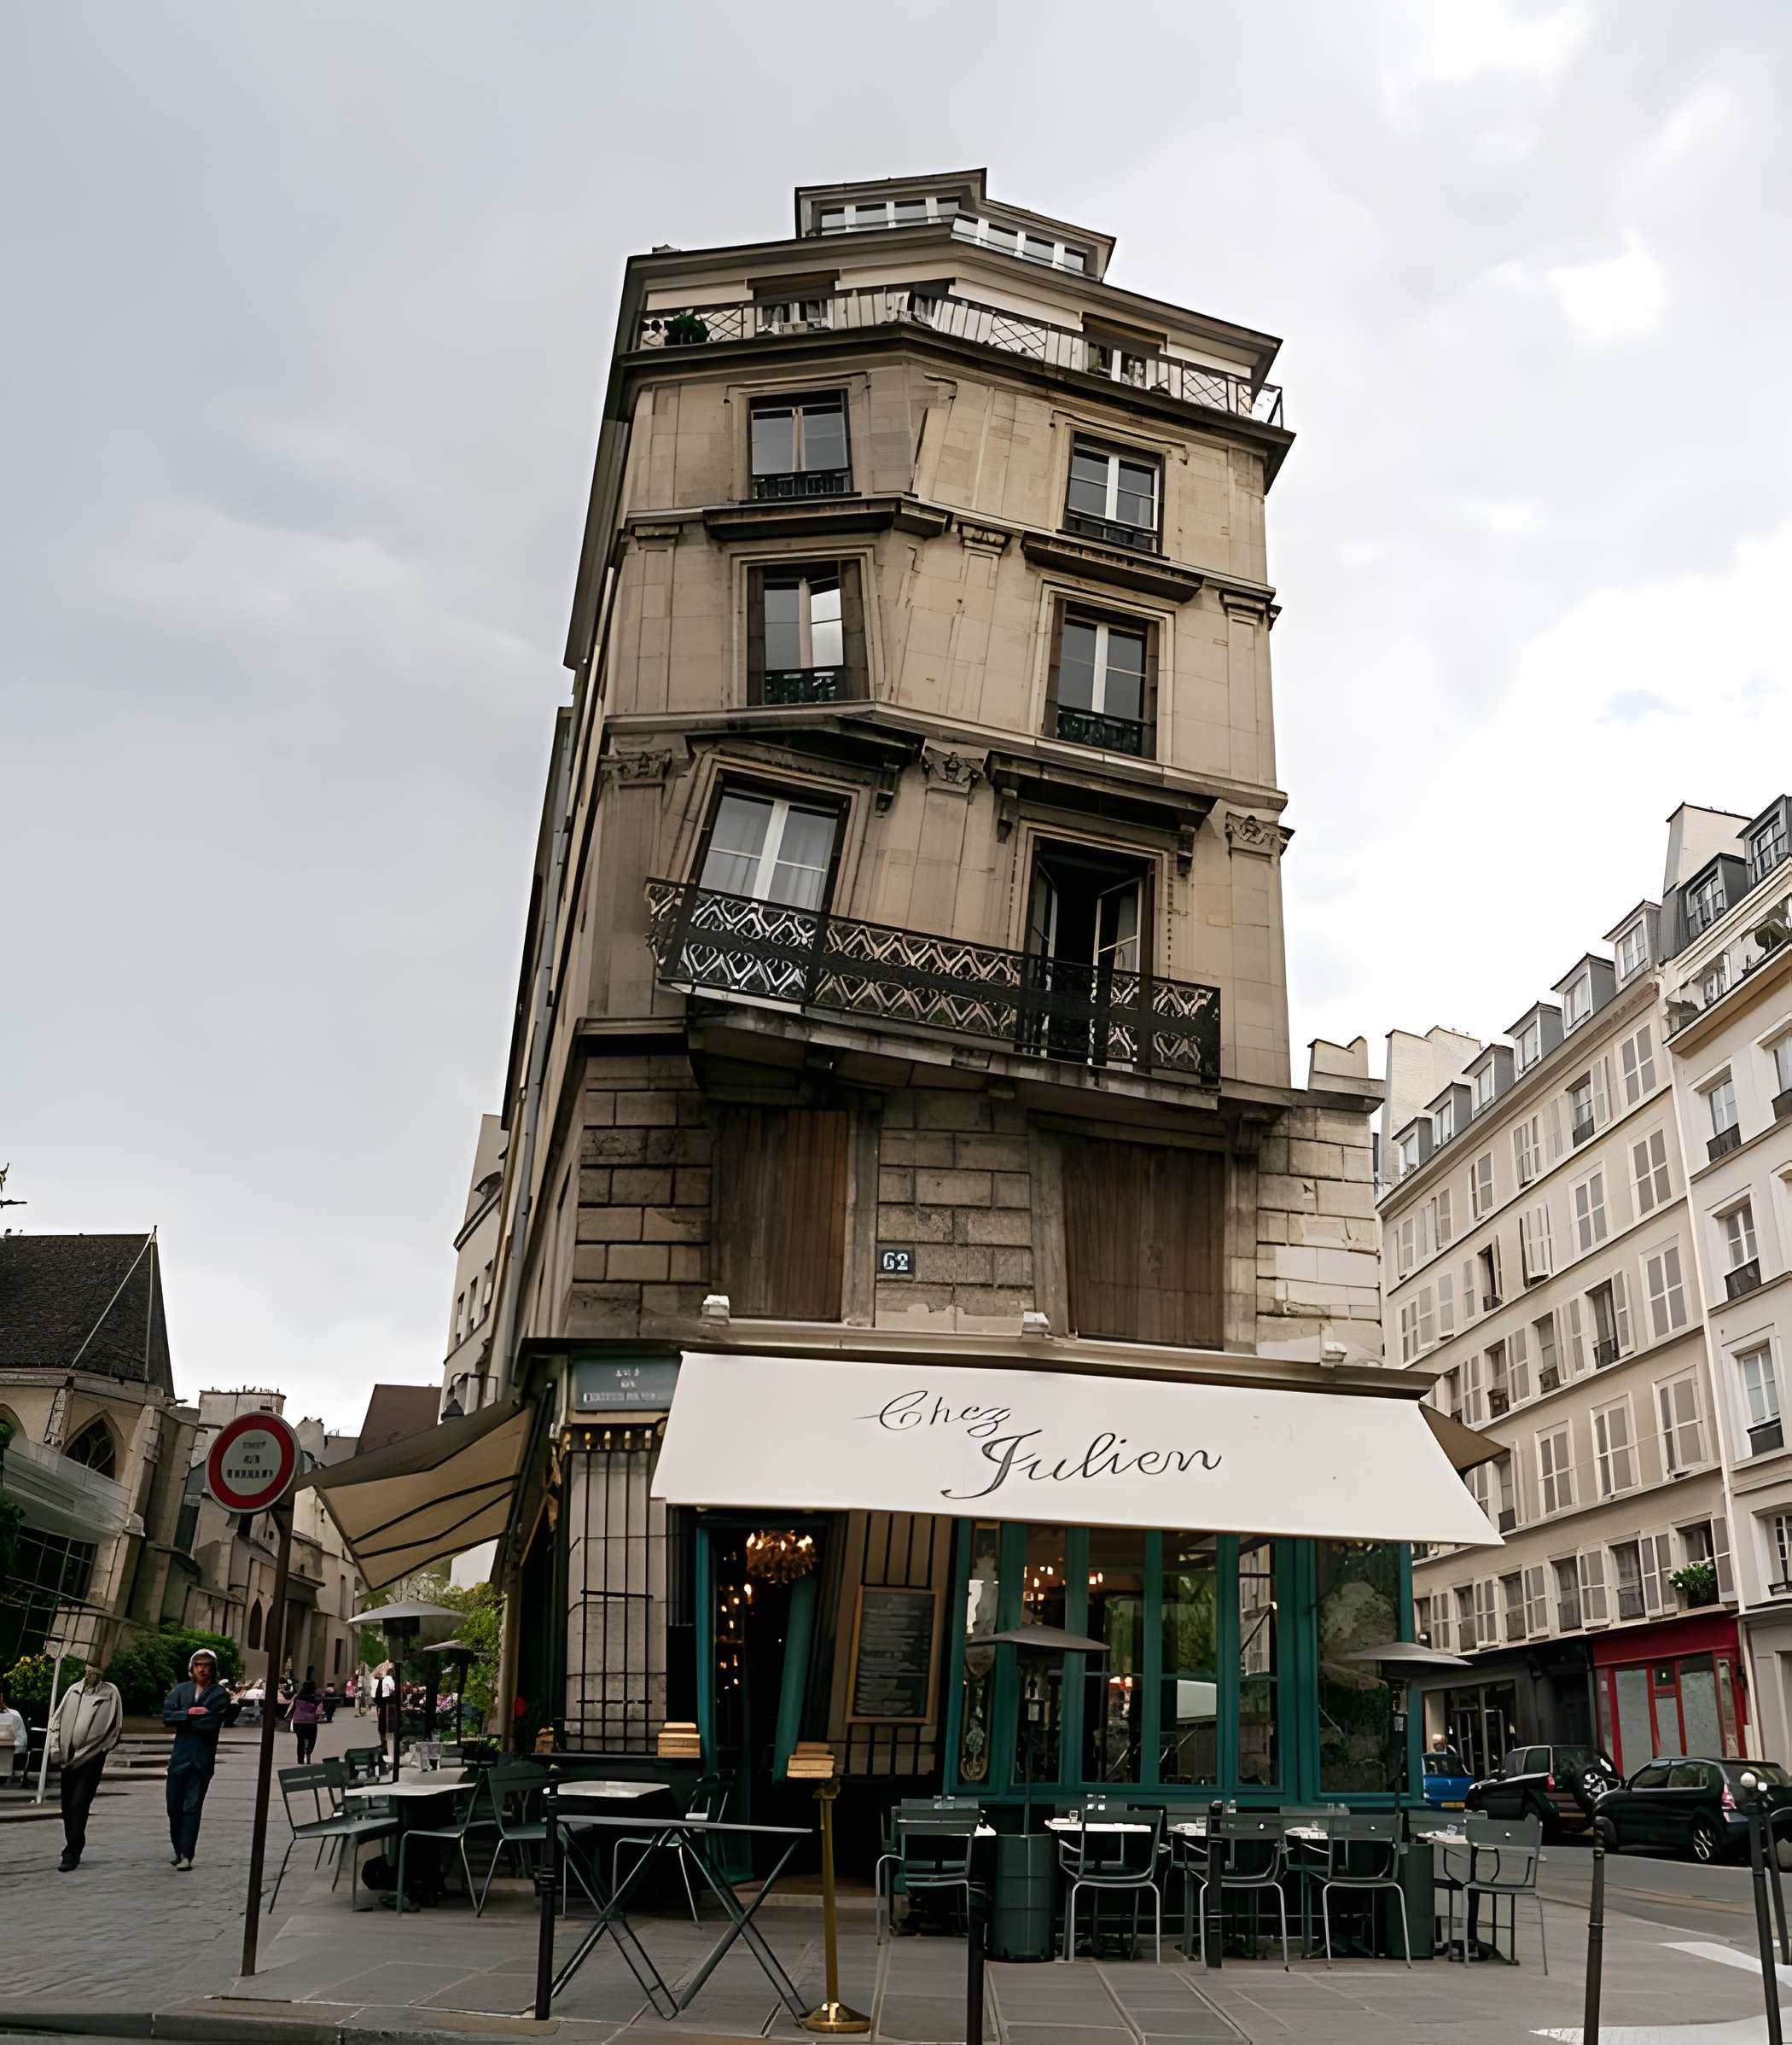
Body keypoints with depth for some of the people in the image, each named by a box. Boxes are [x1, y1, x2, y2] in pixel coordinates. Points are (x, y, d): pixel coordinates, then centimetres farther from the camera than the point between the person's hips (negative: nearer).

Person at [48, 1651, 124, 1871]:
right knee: (67, 1806, 12)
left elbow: (116, 1728, 0)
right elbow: (57, 1720, 11)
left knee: (78, 1805, -10)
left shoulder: (110, 1693, -3)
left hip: (92, 1758, -5)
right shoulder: (74, 1690, 7)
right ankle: (73, 1850, 27)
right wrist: (56, 1747, 3)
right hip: (69, 1757, 5)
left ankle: (71, 1854, -5)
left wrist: (102, 1750, -4)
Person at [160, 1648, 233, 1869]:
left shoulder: (220, 1694, -2)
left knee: (193, 1807, -5)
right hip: (180, 1754, 4)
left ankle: (187, 1855, -3)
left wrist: (182, 1720, -6)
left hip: (203, 1758, -4)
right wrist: (189, 1713, -15)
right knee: (174, 1805, 9)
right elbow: (166, 1716, -3)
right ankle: (178, 1851, 24)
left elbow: (211, 1723, -14)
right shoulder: (181, 1689, 10)